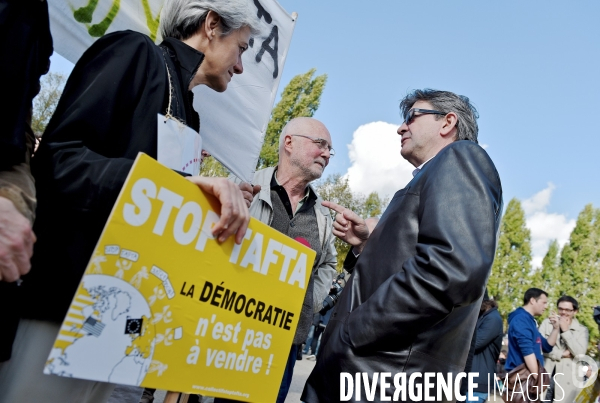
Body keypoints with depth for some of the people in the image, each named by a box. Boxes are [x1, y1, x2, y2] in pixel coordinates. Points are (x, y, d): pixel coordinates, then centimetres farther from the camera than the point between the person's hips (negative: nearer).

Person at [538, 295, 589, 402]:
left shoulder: (582, 330, 4)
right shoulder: (547, 322, 5)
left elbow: (579, 353, -10)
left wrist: (565, 330, -10)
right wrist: (562, 354, -9)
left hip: (567, 379, 0)